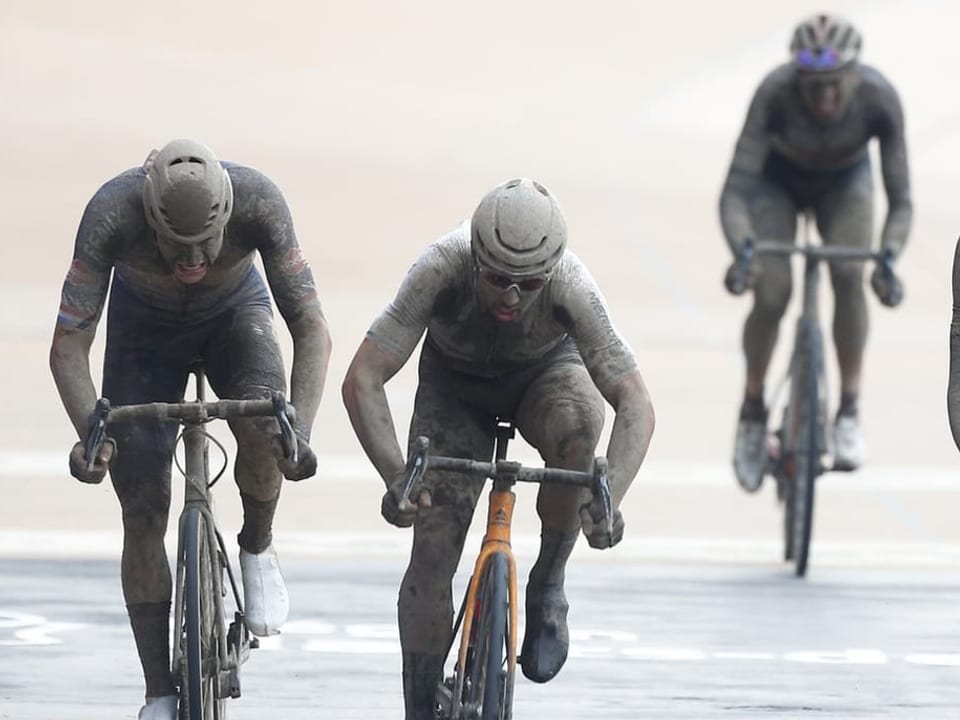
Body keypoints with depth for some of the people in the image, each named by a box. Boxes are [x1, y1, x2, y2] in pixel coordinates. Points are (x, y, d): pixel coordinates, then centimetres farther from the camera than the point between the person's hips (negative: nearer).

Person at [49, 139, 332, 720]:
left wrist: (299, 433, -49)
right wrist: (91, 432, -51)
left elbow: (312, 328, -35)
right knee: (144, 510, -9)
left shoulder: (258, 202, -37)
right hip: (145, 327, 0)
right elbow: (69, 345, -34)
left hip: (234, 316, 0)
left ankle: (258, 547, -2)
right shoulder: (113, 212, -37)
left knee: (262, 422, -33)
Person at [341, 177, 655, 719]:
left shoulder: (570, 285, -36)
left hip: (543, 374, 0)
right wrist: (395, 477, -50)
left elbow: (635, 403, -35)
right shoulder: (441, 269, -36)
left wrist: (610, 497, -51)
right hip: (455, 383, 0)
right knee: (432, 553, -12)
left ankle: (548, 587, -15)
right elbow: (363, 379, -36)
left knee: (577, 425, -36)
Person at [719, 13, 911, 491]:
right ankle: (752, 411, 7)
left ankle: (849, 411, -14)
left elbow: (900, 200, -29)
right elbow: (736, 190, -37)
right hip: (777, 179, -1)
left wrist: (888, 259, -47)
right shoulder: (776, 93, -37)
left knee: (848, 274, -26)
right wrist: (742, 251, -55)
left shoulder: (879, 98, -34)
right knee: (771, 295, -18)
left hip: (844, 182, 1)